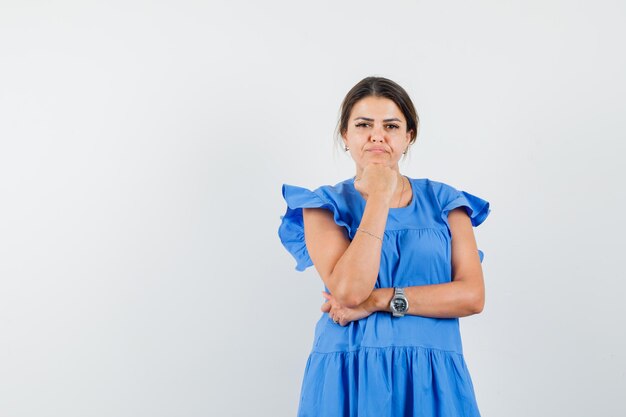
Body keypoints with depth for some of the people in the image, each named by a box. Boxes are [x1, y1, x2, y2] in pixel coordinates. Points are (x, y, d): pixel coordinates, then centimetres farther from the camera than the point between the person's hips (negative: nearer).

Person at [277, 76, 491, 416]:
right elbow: (348, 290, -16)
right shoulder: (325, 205, 0)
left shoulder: (443, 200, 5)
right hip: (350, 378, -1)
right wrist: (380, 196, -13)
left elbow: (473, 295, -6)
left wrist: (380, 300, -12)